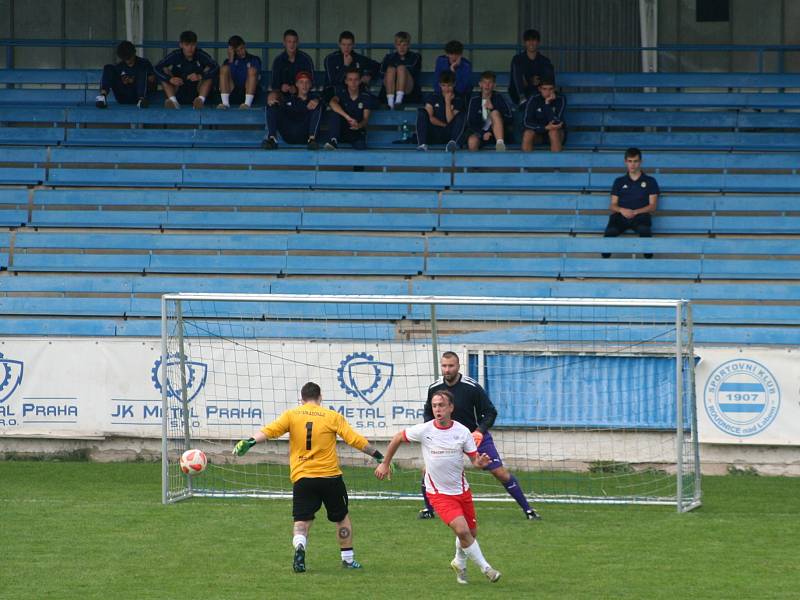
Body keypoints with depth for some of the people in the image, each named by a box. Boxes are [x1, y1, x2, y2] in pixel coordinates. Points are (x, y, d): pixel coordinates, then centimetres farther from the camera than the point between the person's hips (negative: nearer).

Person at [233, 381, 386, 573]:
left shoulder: (291, 415, 3)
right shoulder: (333, 417, 1)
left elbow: (269, 431, -11)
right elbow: (355, 440, 0)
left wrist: (250, 441, -15)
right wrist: (377, 455, 8)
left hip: (302, 478, 0)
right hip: (330, 476, 0)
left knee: (302, 521, 1)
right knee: (342, 517, 18)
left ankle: (299, 549, -28)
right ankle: (348, 558, 24)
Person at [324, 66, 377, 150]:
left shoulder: (366, 96, -5)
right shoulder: (341, 91, -7)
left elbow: (366, 118, -10)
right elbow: (332, 102, -29)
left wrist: (359, 125, -36)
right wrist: (347, 117, -43)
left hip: (357, 130, 0)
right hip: (341, 130, 0)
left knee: (360, 146, -30)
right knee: (333, 112, -27)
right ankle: (333, 141, -28)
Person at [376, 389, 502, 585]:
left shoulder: (462, 431, -8)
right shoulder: (423, 430, -12)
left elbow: (475, 459, -6)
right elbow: (397, 438, 4)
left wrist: (481, 462, -30)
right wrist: (385, 464, 10)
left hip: (461, 490, 3)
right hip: (439, 493, -3)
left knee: (471, 533, 12)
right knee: (462, 530, -20)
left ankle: (460, 563, 42)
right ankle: (485, 568, -4)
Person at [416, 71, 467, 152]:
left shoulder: (458, 100, 6)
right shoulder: (433, 97, 9)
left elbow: (450, 120, -6)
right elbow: (429, 117, -3)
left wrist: (448, 102, -8)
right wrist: (444, 125, -7)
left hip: (449, 135, 0)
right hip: (433, 134, 0)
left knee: (462, 115, -23)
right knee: (421, 112, -21)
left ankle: (454, 143, -50)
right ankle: (422, 144, -39)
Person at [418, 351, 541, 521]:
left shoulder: (472, 387, -20)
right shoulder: (434, 388, -8)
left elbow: (490, 412, -13)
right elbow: (428, 413, 10)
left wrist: (480, 431, -27)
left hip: (476, 435, -3)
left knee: (500, 473, -8)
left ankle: (527, 509, 3)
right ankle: (428, 509, 14)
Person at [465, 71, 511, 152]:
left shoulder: (498, 98, 6)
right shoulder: (474, 100, 5)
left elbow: (509, 118, -2)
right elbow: (470, 123, 2)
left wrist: (493, 108, -15)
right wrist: (482, 134, -15)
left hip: (496, 133, 1)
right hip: (480, 133, -1)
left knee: (495, 113, -30)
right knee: (472, 141, -37)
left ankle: (500, 144, -44)